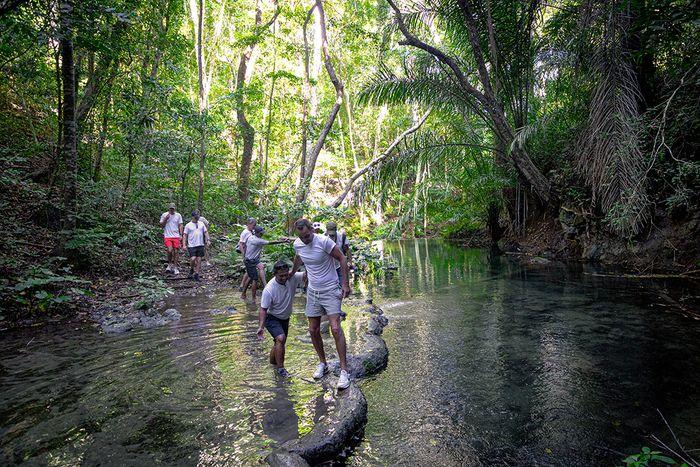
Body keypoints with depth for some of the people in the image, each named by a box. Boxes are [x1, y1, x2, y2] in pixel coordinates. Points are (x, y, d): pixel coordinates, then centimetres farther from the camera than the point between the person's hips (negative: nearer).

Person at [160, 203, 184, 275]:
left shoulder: (178, 215, 6)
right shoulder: (164, 215, 3)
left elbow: (180, 226, 8)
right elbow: (161, 225, 5)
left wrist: (181, 235, 0)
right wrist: (165, 219, -10)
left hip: (176, 236, 1)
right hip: (167, 236, -1)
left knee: (176, 252, 1)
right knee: (170, 250, -16)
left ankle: (175, 267, 10)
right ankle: (170, 264, 9)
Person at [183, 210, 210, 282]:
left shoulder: (201, 224, 11)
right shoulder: (188, 225, 2)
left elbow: (206, 232, 15)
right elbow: (185, 235, 2)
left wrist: (207, 240, 2)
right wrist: (185, 244, -5)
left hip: (200, 245, 3)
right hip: (191, 246, -3)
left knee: (199, 260, 2)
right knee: (193, 258, -15)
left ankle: (197, 274, 11)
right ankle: (191, 270, 14)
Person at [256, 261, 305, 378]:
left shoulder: (293, 278, -19)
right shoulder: (269, 289, -29)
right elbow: (263, 309, -22)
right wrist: (261, 326, -29)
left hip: (285, 318, 6)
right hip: (271, 318, -6)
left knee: (280, 342, 18)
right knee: (281, 338, -25)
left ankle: (272, 361, 44)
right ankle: (280, 368, -11)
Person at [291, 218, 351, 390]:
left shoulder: (324, 241, -20)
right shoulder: (297, 244, -3)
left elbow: (342, 259, -13)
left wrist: (345, 284, -13)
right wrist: (292, 272, 35)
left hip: (330, 291, -5)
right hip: (312, 291, 6)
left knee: (335, 329, -13)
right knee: (313, 331, 9)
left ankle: (344, 370, -4)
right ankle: (322, 363, 29)